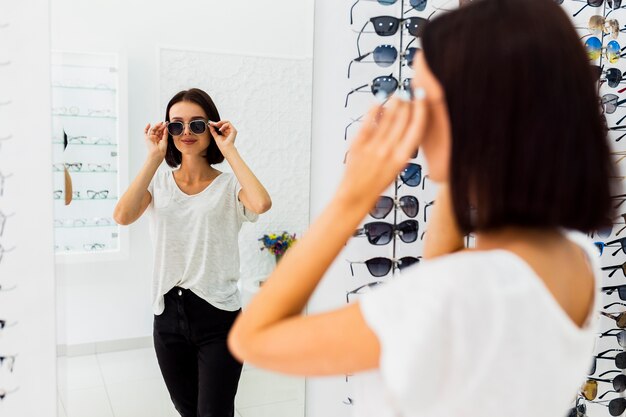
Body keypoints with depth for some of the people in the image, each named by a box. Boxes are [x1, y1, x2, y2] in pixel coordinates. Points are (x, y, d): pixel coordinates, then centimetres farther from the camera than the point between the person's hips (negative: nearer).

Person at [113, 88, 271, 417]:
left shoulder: (229, 185, -4)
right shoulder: (159, 183, 5)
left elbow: (261, 204, -27)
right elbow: (123, 216, -15)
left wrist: (229, 150, -17)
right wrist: (154, 158, -13)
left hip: (218, 316, -3)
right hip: (168, 313, 4)